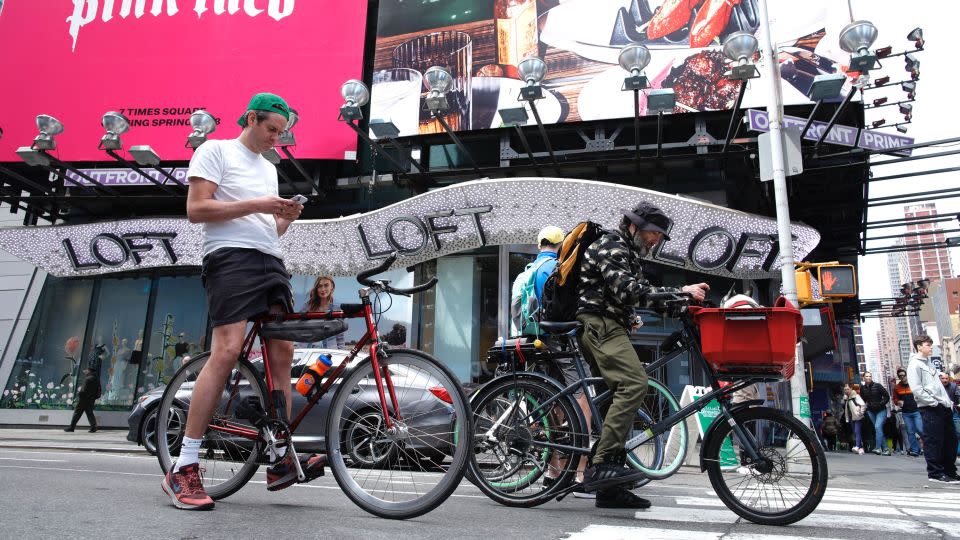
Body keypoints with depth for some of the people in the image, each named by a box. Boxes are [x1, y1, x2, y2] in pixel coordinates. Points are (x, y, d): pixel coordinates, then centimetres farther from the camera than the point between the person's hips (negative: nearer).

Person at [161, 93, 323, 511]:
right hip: (231, 257, -8)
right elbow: (196, 210, -7)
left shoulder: (269, 168, 27)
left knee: (282, 352, -1)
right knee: (228, 350, -20)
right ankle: (183, 469, -14)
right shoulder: (216, 150, 4)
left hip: (271, 262, 8)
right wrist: (254, 205, -11)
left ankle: (281, 460, 4)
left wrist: (286, 217, 6)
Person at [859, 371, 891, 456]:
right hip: (871, 411, 4)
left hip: (881, 410, -4)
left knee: (878, 427, -19)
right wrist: (867, 406, 3)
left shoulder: (878, 386, -7)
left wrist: (880, 404, -14)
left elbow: (887, 396, -3)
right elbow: (863, 400, 16)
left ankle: (878, 448, -21)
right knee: (877, 429, 5)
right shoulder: (862, 388, 3)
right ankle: (885, 449, 12)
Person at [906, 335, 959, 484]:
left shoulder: (929, 362, 20)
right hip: (930, 409, -9)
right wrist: (934, 402, -17)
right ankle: (935, 473, 2)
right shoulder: (914, 364, -8)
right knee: (934, 441, -5)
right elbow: (916, 389, -16)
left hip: (944, 407, 9)